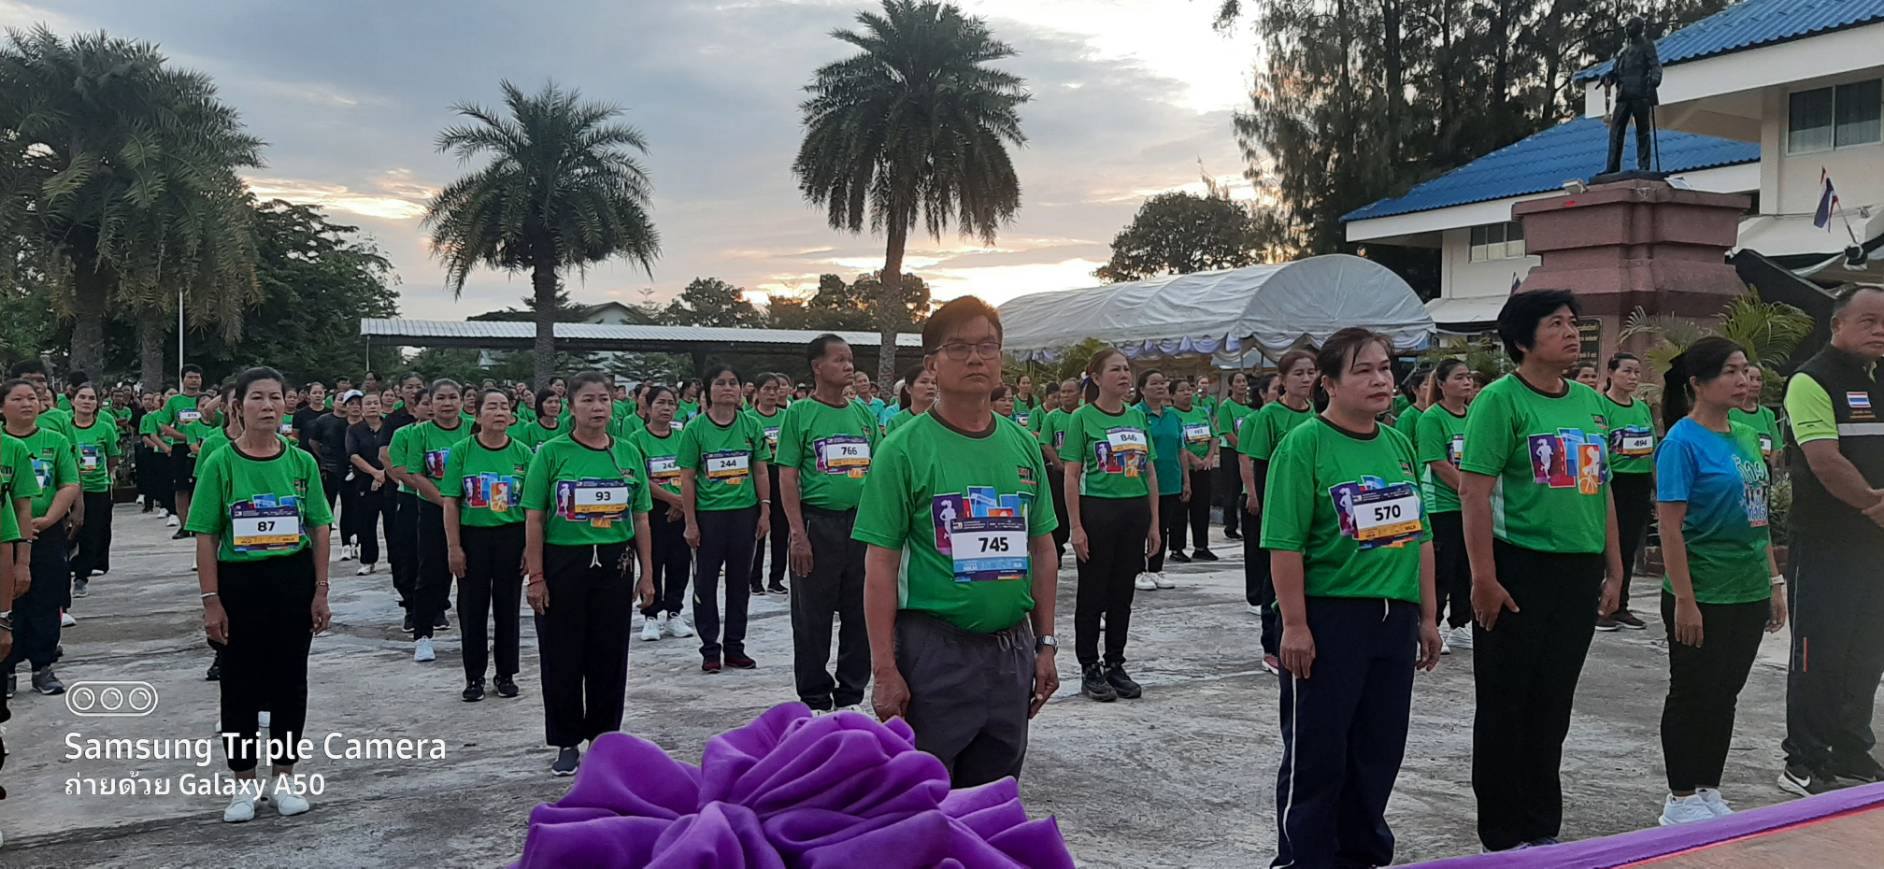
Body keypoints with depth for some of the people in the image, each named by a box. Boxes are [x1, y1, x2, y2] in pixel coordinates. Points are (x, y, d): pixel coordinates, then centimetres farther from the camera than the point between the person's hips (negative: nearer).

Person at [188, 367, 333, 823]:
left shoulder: (301, 462, 1)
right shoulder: (220, 463, -4)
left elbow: (319, 529, 4)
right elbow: (206, 536, -4)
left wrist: (320, 592, 0)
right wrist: (211, 600, -8)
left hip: (294, 580, 1)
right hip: (239, 580, -1)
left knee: (290, 679, 9)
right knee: (240, 682, 7)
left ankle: (284, 776, 25)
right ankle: (244, 783, 22)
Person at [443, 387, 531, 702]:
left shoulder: (522, 453, 0)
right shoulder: (462, 451, -3)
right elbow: (451, 502, -3)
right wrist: (454, 547, -8)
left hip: (512, 536, 1)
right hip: (473, 536, -1)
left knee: (507, 607, 9)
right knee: (472, 608, 6)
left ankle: (506, 674, 22)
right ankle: (474, 677, 19)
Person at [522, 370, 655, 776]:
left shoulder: (628, 454, 5)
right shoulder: (552, 453, -4)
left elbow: (640, 518, 9)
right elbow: (534, 519, -5)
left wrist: (647, 574, 7)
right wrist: (535, 577, -9)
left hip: (615, 564, 3)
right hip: (563, 563, -3)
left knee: (610, 654, 9)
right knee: (562, 656, 5)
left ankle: (603, 735, 25)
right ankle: (567, 743, 19)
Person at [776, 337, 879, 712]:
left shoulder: (864, 414, 10)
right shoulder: (800, 413, -3)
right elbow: (787, 478, -7)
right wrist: (798, 534, -14)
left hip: (863, 522, 4)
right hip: (818, 523, -4)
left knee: (860, 614, 10)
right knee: (812, 616, 5)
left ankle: (851, 694, 25)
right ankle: (815, 698, 18)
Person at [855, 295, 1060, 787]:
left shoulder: (1024, 447, 7)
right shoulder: (905, 449, -8)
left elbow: (1042, 552, 13)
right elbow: (881, 567, -10)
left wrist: (1045, 644, 10)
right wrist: (885, 670, -14)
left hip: (1012, 649, 5)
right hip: (935, 650, -5)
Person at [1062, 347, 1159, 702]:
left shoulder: (1137, 416, 9)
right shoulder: (1083, 418, -6)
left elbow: (1150, 472, 11)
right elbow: (1072, 476, -7)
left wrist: (1153, 523, 7)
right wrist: (1076, 527, -12)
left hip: (1135, 512, 5)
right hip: (1098, 510, -5)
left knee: (1122, 594, 12)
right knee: (1093, 594, 4)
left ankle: (1115, 665, 24)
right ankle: (1089, 669, 15)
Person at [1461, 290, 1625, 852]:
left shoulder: (1590, 402, 11)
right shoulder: (1501, 400, -10)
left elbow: (1602, 488, 17)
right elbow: (1473, 491, -15)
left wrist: (1613, 569, 15)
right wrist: (1484, 579, -19)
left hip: (1580, 573, 6)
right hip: (1520, 571, -6)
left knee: (1553, 706, 15)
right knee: (1506, 706, 3)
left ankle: (1543, 830, 28)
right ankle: (1505, 837, 16)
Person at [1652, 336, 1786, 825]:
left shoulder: (1746, 438, 9)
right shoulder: (1684, 442, -13)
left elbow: (1758, 516, 15)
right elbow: (1670, 528, -16)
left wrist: (1774, 583, 14)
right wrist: (1684, 600, -19)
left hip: (1749, 593, 7)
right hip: (1703, 597, -7)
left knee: (1725, 694, 14)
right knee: (1693, 694, 4)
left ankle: (1709, 792, 27)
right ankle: (1681, 799, 16)